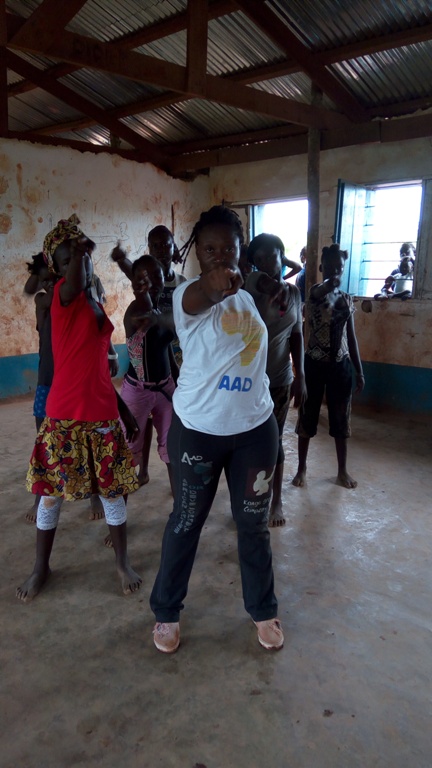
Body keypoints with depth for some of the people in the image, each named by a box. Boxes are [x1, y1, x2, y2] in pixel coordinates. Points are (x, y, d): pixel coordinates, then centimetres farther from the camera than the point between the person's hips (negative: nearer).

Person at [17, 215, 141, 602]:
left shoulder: (97, 306, 11)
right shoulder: (64, 294, -7)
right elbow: (77, 277, -34)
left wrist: (124, 409, 17)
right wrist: (75, 249, -12)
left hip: (102, 414, 5)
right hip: (65, 416, -5)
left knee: (113, 492, 12)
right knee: (51, 493, 10)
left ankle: (123, 562, 30)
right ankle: (41, 567, 32)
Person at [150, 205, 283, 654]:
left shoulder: (247, 297, 7)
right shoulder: (188, 296, -12)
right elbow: (200, 296, -41)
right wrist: (216, 282, -60)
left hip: (255, 428, 4)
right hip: (198, 430, -4)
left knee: (254, 523, 16)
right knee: (186, 523, 12)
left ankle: (263, 610, 38)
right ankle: (166, 612, 35)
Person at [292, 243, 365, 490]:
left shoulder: (347, 299, 7)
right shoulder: (315, 292, -7)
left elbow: (351, 337, 10)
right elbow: (324, 289, -37)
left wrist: (359, 370, 10)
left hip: (341, 365, 4)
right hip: (315, 364, -4)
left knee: (341, 419, 13)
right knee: (308, 417, 8)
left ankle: (342, 470, 29)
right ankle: (302, 468, 24)